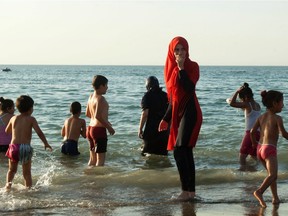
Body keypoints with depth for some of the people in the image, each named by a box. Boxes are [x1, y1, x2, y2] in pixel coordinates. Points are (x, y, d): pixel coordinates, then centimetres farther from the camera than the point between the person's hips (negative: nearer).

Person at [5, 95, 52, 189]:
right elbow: (39, 132, -10)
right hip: (25, 147, -3)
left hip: (13, 146, 3)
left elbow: (7, 131, 24)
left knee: (12, 169, 20)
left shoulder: (13, 118, 9)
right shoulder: (31, 119, -2)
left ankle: (8, 182, -1)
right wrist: (46, 144, 2)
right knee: (27, 173, 8)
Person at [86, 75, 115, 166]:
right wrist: (109, 127, -17)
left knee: (93, 159, 16)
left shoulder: (91, 96, 10)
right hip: (99, 129, -9)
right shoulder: (101, 99, -16)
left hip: (90, 128, 9)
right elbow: (97, 116, -26)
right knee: (101, 159, -5)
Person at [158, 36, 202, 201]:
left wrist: (181, 68, -20)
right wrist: (166, 119, 17)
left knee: (179, 151, -14)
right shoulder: (172, 69, 14)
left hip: (190, 112, -8)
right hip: (178, 113, 8)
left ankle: (186, 190, -11)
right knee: (186, 152, 8)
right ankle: (191, 191, 13)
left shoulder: (192, 66, -6)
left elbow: (189, 88, -23)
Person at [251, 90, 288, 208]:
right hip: (270, 149, -8)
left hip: (260, 148, 8)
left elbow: (253, 131, 6)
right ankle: (259, 191, -39)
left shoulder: (261, 117, 10)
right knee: (273, 175, -17)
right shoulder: (277, 118, -8)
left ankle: (275, 198, 20)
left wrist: (255, 144, 19)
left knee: (272, 174, 20)